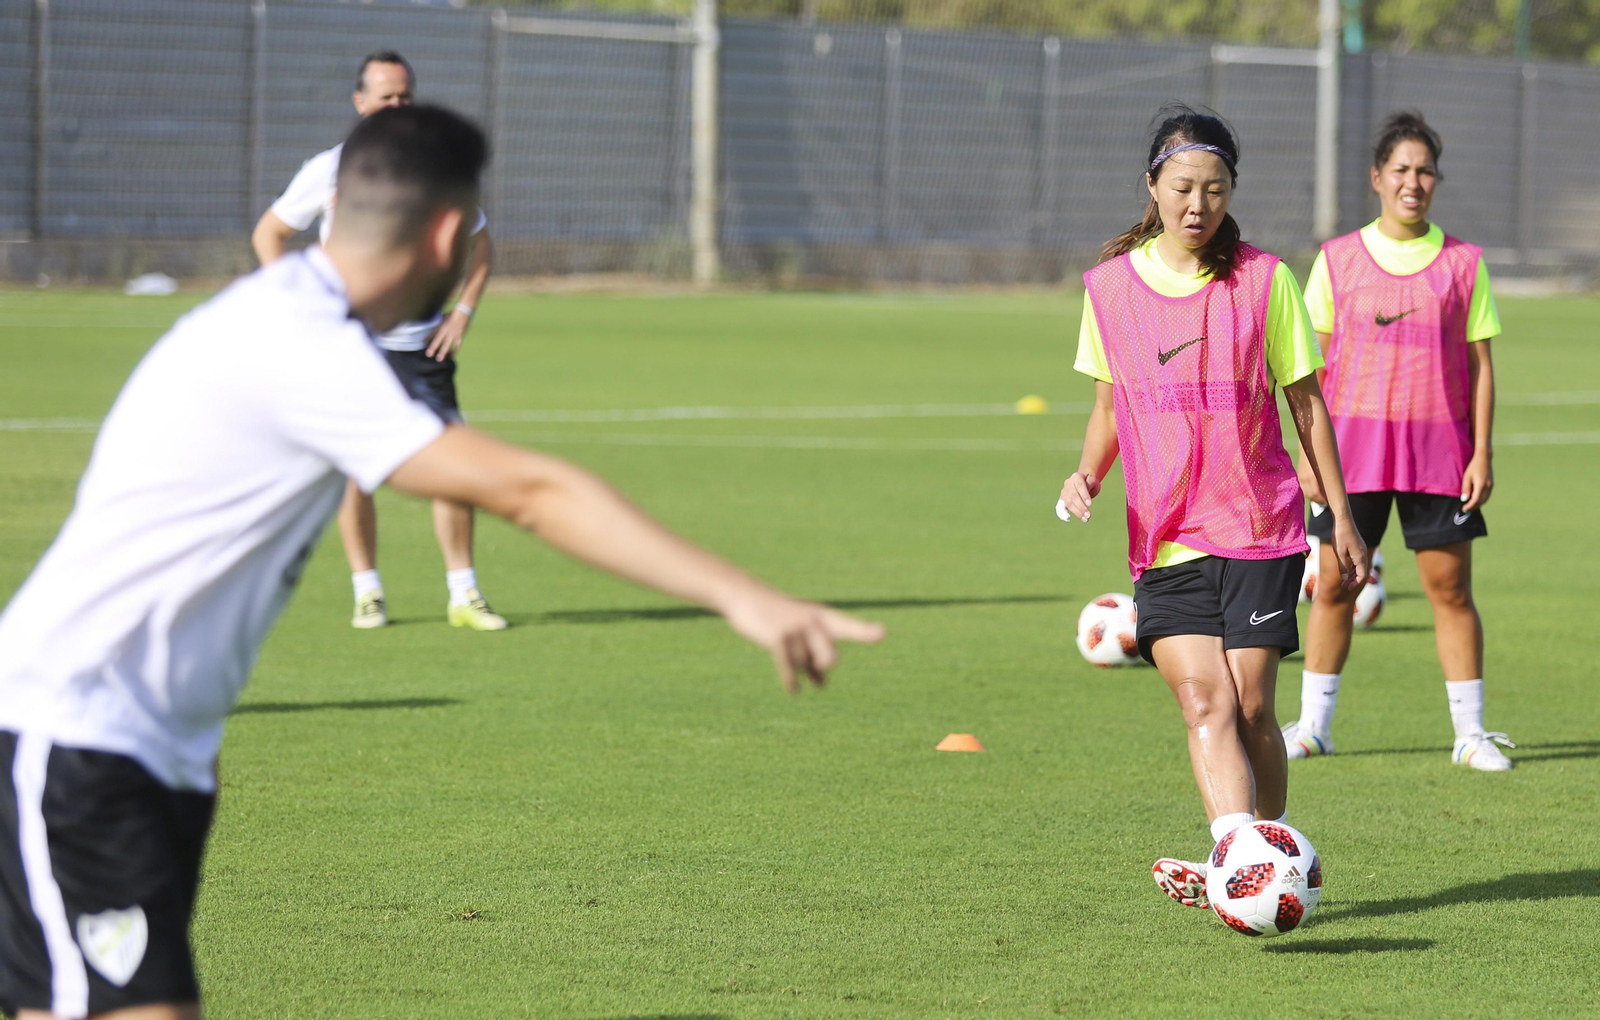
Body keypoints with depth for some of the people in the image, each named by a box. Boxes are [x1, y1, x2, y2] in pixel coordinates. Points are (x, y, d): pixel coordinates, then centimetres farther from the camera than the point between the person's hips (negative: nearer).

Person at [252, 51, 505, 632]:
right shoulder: (329, 171, -1)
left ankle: (463, 595, 1)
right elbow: (268, 234, 9)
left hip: (422, 344, 1)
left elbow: (478, 243, 17)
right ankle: (367, 593, 8)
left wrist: (464, 310, 3)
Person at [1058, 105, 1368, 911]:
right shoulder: (1111, 285, 5)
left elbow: (1305, 400, 7)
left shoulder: (1263, 280, 0)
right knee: (1204, 703, -15)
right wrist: (1089, 472, -3)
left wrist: (1340, 514, 6)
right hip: (1165, 537, 1)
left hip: (1260, 527, -1)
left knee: (1251, 708, -4)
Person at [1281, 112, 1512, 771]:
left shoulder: (1463, 263, 4)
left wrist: (1482, 454, -1)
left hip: (1437, 447, 0)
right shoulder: (1338, 259, 5)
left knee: (1450, 588, -1)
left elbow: (1480, 365, 6)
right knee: (1333, 585, 3)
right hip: (1354, 442, 1)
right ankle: (1313, 726, 14)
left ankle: (1471, 734, 6)